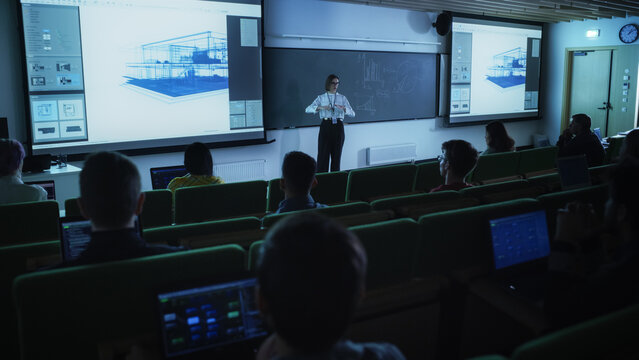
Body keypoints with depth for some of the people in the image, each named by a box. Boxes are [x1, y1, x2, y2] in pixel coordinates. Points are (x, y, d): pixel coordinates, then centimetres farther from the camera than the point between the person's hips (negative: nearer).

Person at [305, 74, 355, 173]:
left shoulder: (342, 98, 11)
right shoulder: (321, 98, 9)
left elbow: (352, 113, 1)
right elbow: (308, 109, -3)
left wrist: (343, 108, -20)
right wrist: (320, 107, -21)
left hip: (338, 127, 1)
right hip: (326, 126, -1)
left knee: (336, 155, 3)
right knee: (323, 154, -6)